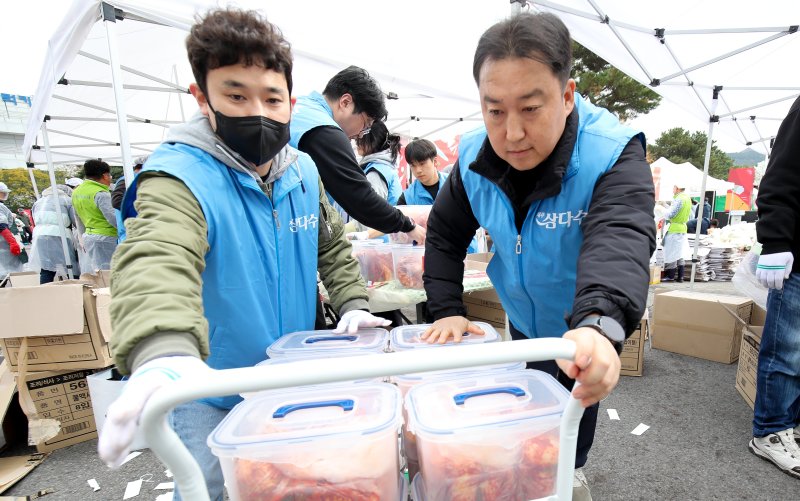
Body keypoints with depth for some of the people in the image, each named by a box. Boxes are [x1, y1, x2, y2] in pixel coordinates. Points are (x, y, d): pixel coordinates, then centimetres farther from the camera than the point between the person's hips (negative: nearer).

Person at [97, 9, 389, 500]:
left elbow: (332, 245, 6)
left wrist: (353, 303, -7)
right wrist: (165, 354, -62)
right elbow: (158, 259, -44)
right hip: (209, 392, -4)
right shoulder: (179, 176, -24)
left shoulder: (304, 171, -6)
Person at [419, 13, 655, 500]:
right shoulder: (475, 158, -18)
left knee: (569, 436, 20)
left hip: (586, 333, -3)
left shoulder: (614, 157, -32)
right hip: (523, 324, 4)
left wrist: (600, 323, -68)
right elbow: (444, 233, -8)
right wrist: (447, 310, -16)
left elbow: (619, 239, -49)